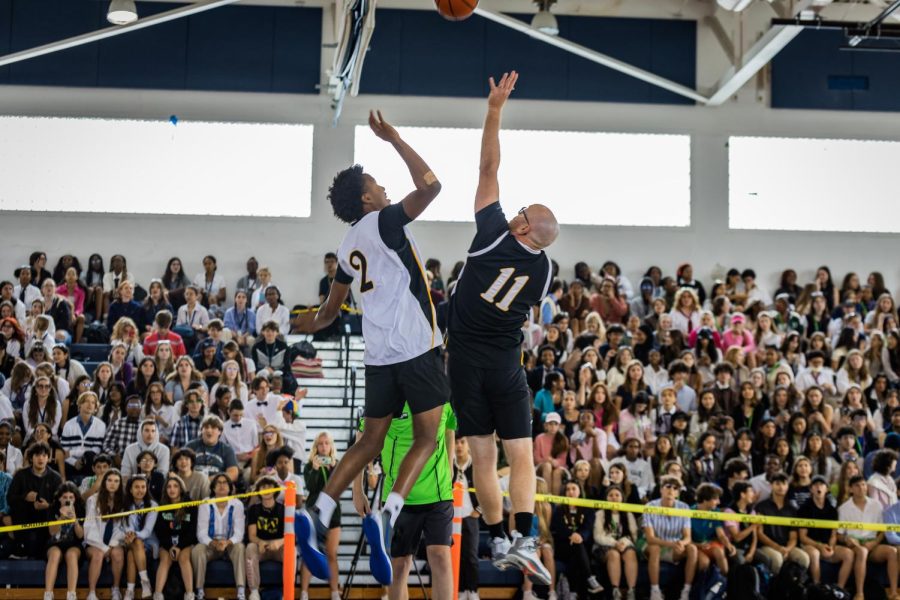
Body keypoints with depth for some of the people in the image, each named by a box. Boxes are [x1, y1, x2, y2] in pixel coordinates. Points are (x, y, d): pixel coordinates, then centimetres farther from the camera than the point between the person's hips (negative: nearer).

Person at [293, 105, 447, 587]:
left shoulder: (349, 245, 17)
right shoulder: (383, 222, -5)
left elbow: (332, 306, 29)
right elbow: (430, 185, -17)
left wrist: (315, 322, 52)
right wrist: (394, 139, -8)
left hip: (379, 355, 7)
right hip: (416, 347, -7)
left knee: (371, 440, 13)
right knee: (426, 438, 0)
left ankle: (318, 515, -3)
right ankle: (386, 516, -20)